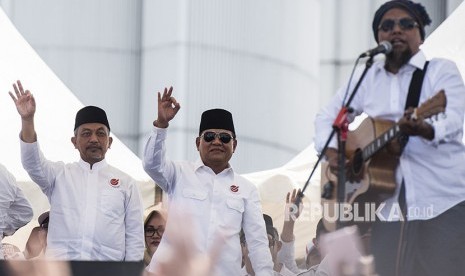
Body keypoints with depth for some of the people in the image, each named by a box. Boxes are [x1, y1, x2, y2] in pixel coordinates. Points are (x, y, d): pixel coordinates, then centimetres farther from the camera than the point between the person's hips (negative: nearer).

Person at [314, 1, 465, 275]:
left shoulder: (442, 70, 0)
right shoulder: (366, 77, 14)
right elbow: (327, 115, 22)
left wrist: (424, 129, -40)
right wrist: (331, 152, 2)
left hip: (443, 200, -4)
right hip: (388, 202, 4)